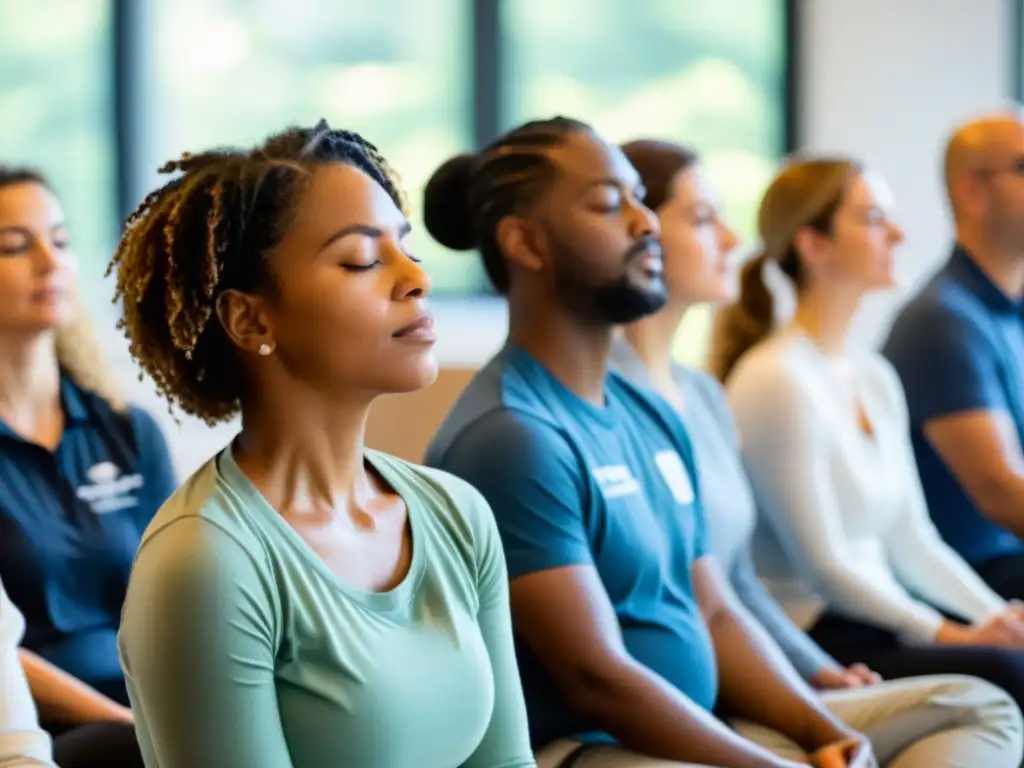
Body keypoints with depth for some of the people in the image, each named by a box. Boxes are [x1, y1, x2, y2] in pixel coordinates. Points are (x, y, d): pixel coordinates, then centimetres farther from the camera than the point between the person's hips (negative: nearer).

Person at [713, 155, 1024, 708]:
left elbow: (913, 541, 15)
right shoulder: (775, 379, -12)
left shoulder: (874, 377, 15)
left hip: (877, 615, 8)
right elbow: (821, 565, -14)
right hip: (809, 640, -8)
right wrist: (953, 636, -16)